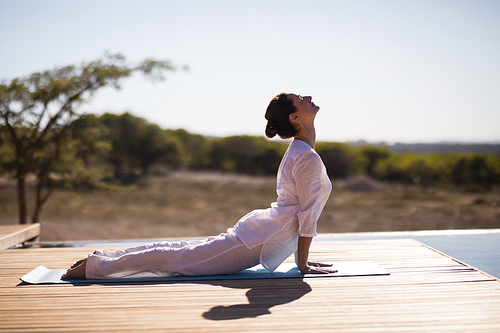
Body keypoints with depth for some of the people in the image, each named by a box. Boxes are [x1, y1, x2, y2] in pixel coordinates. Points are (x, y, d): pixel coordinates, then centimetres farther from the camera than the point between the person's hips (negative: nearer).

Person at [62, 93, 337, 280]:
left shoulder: (298, 152, 14)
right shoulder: (308, 158, -19)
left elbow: (300, 211, 20)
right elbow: (307, 215, -18)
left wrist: (301, 257, 21)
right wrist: (302, 264, -10)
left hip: (257, 229, 10)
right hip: (261, 242, -10)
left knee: (184, 251, 13)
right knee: (177, 259, -7)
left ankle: (102, 257, 15)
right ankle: (96, 266, -2)